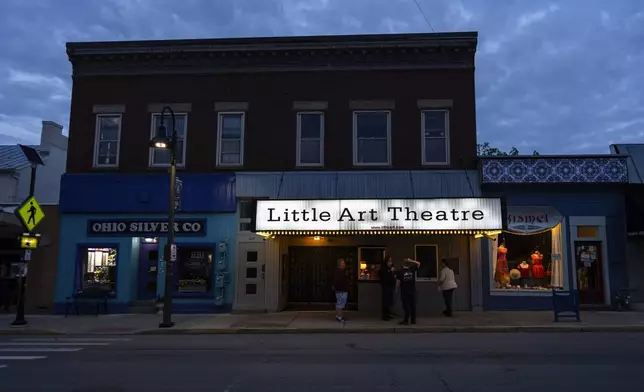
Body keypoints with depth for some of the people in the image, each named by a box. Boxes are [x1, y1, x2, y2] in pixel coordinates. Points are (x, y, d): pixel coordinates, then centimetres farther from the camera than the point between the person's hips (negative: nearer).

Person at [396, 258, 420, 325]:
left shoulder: (400, 271, -8)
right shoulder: (412, 269, -1)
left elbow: (398, 282, -9)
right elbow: (418, 263, 12)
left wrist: (397, 290, 2)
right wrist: (411, 261, 7)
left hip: (404, 292, -3)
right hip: (412, 291, 3)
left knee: (406, 306, -2)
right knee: (412, 306, 8)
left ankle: (406, 320, -3)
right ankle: (413, 320, 13)